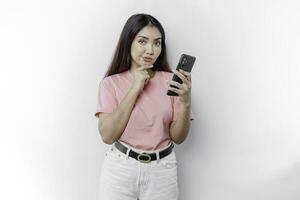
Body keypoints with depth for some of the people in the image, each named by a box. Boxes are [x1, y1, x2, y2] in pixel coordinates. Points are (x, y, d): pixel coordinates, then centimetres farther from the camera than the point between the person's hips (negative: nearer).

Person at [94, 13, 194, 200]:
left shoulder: (171, 81, -4)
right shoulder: (111, 83, -5)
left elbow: (178, 137, -3)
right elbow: (107, 135, -14)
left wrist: (185, 102, -21)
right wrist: (135, 89, -16)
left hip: (162, 170, 1)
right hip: (120, 168, 0)